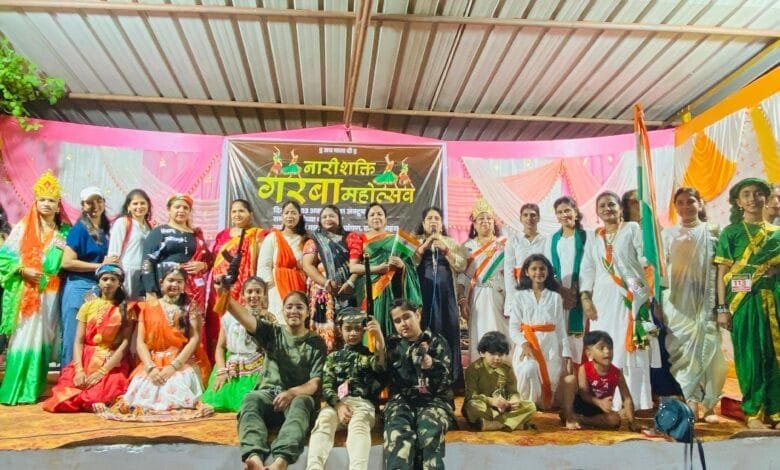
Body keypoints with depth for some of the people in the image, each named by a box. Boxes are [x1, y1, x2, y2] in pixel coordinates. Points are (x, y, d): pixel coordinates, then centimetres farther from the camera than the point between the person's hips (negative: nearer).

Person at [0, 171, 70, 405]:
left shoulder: (64, 232, 10)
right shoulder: (23, 227, 4)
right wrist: (22, 270, -12)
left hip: (50, 292, 2)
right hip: (25, 291, -2)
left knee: (42, 337, 3)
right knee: (24, 337, -5)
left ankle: (34, 388, 11)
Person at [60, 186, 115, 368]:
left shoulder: (106, 229, 13)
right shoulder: (79, 229, -6)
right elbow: (66, 262, -14)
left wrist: (110, 265, 5)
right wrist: (100, 265, -13)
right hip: (80, 288, -6)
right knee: (74, 339, 1)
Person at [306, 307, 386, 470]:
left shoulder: (370, 354, 19)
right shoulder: (334, 357, 24)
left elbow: (381, 368, -5)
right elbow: (326, 386, 10)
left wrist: (379, 337, -18)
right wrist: (338, 405, -11)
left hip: (363, 403, -2)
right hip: (336, 403, 2)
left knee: (358, 425, -36)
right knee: (323, 422, -32)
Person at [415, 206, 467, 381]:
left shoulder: (451, 242, 16)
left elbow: (462, 266, 3)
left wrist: (446, 250, -9)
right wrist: (425, 245, -8)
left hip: (445, 293, 1)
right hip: (423, 293, -1)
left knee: (448, 333, -2)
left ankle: (451, 379, 7)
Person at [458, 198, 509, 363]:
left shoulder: (504, 245, 5)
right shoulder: (467, 247, 8)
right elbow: (462, 277, 5)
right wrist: (462, 301, -3)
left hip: (500, 298, 0)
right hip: (477, 299, 0)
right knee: (479, 338, 0)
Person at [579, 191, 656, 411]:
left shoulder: (632, 229, 3)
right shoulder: (593, 238, 15)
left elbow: (646, 258, -5)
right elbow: (587, 269, 13)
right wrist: (585, 298, 2)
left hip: (630, 297, -4)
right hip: (603, 299, 4)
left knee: (631, 348, -3)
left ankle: (635, 402, 3)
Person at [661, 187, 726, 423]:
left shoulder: (712, 232, 7)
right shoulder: (668, 234, 11)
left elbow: (721, 268, 4)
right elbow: (661, 268, 10)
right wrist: (659, 300, 0)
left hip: (706, 301, 0)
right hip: (678, 302, 1)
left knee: (708, 348, -1)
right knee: (683, 350, -4)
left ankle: (709, 404, 8)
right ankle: (692, 403, 0)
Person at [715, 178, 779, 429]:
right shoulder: (731, 233, 0)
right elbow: (722, 273, -2)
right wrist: (722, 308, -9)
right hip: (744, 300, -3)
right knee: (750, 355, 1)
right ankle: (754, 413, 10)